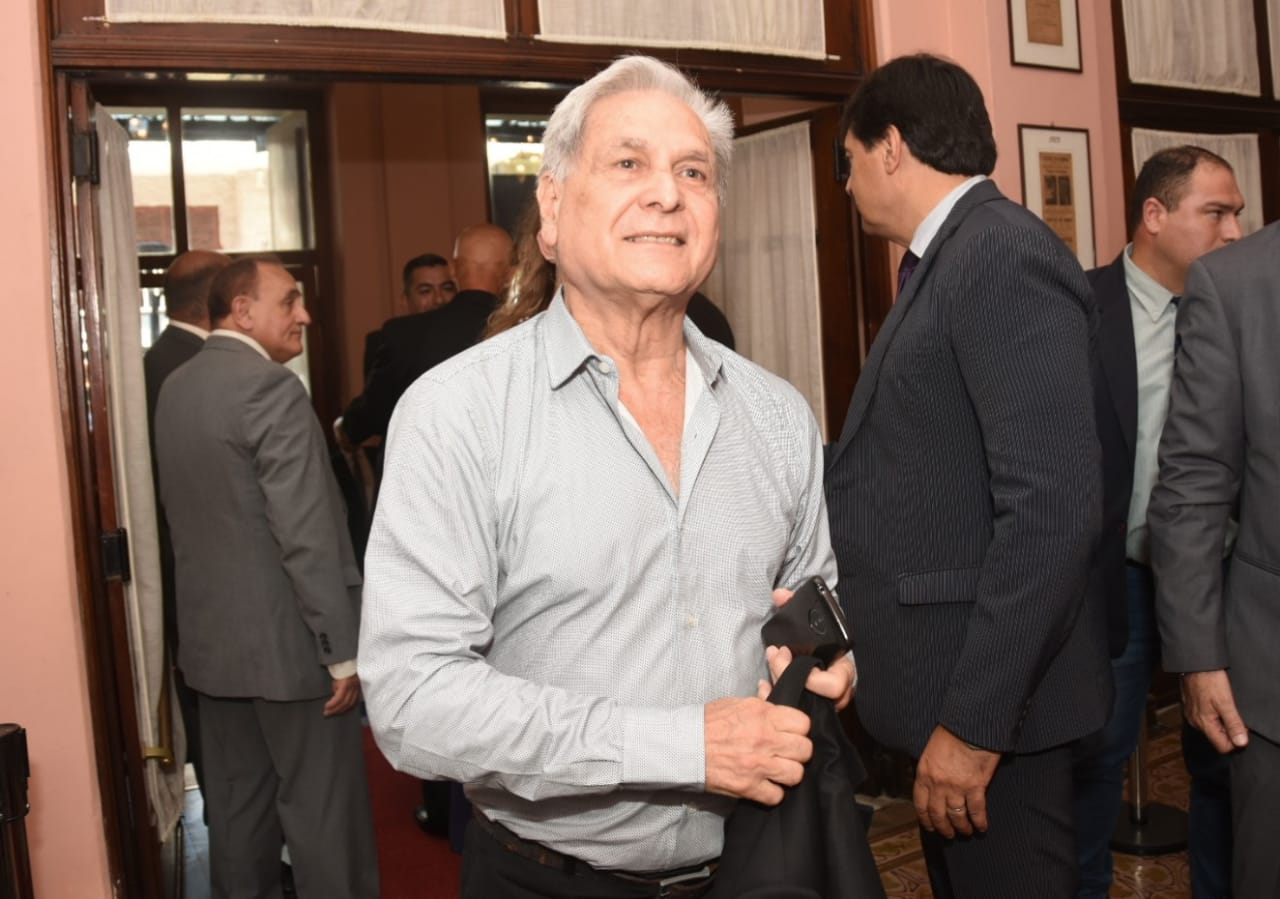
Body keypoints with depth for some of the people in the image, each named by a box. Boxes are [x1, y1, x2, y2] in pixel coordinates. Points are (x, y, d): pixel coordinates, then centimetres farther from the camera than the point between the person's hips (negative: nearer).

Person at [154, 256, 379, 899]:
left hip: (211, 638, 8)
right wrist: (344, 651, -17)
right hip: (286, 640, -8)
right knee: (324, 810, 3)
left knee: (235, 803, 17)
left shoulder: (175, 387, 9)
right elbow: (309, 536, -21)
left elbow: (185, 515, 13)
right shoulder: (271, 387, -17)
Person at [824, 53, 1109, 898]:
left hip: (989, 699, -9)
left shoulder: (1006, 258, -17)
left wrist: (972, 719, -23)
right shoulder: (949, 260, 12)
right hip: (947, 681, 9)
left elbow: (1052, 507, -24)